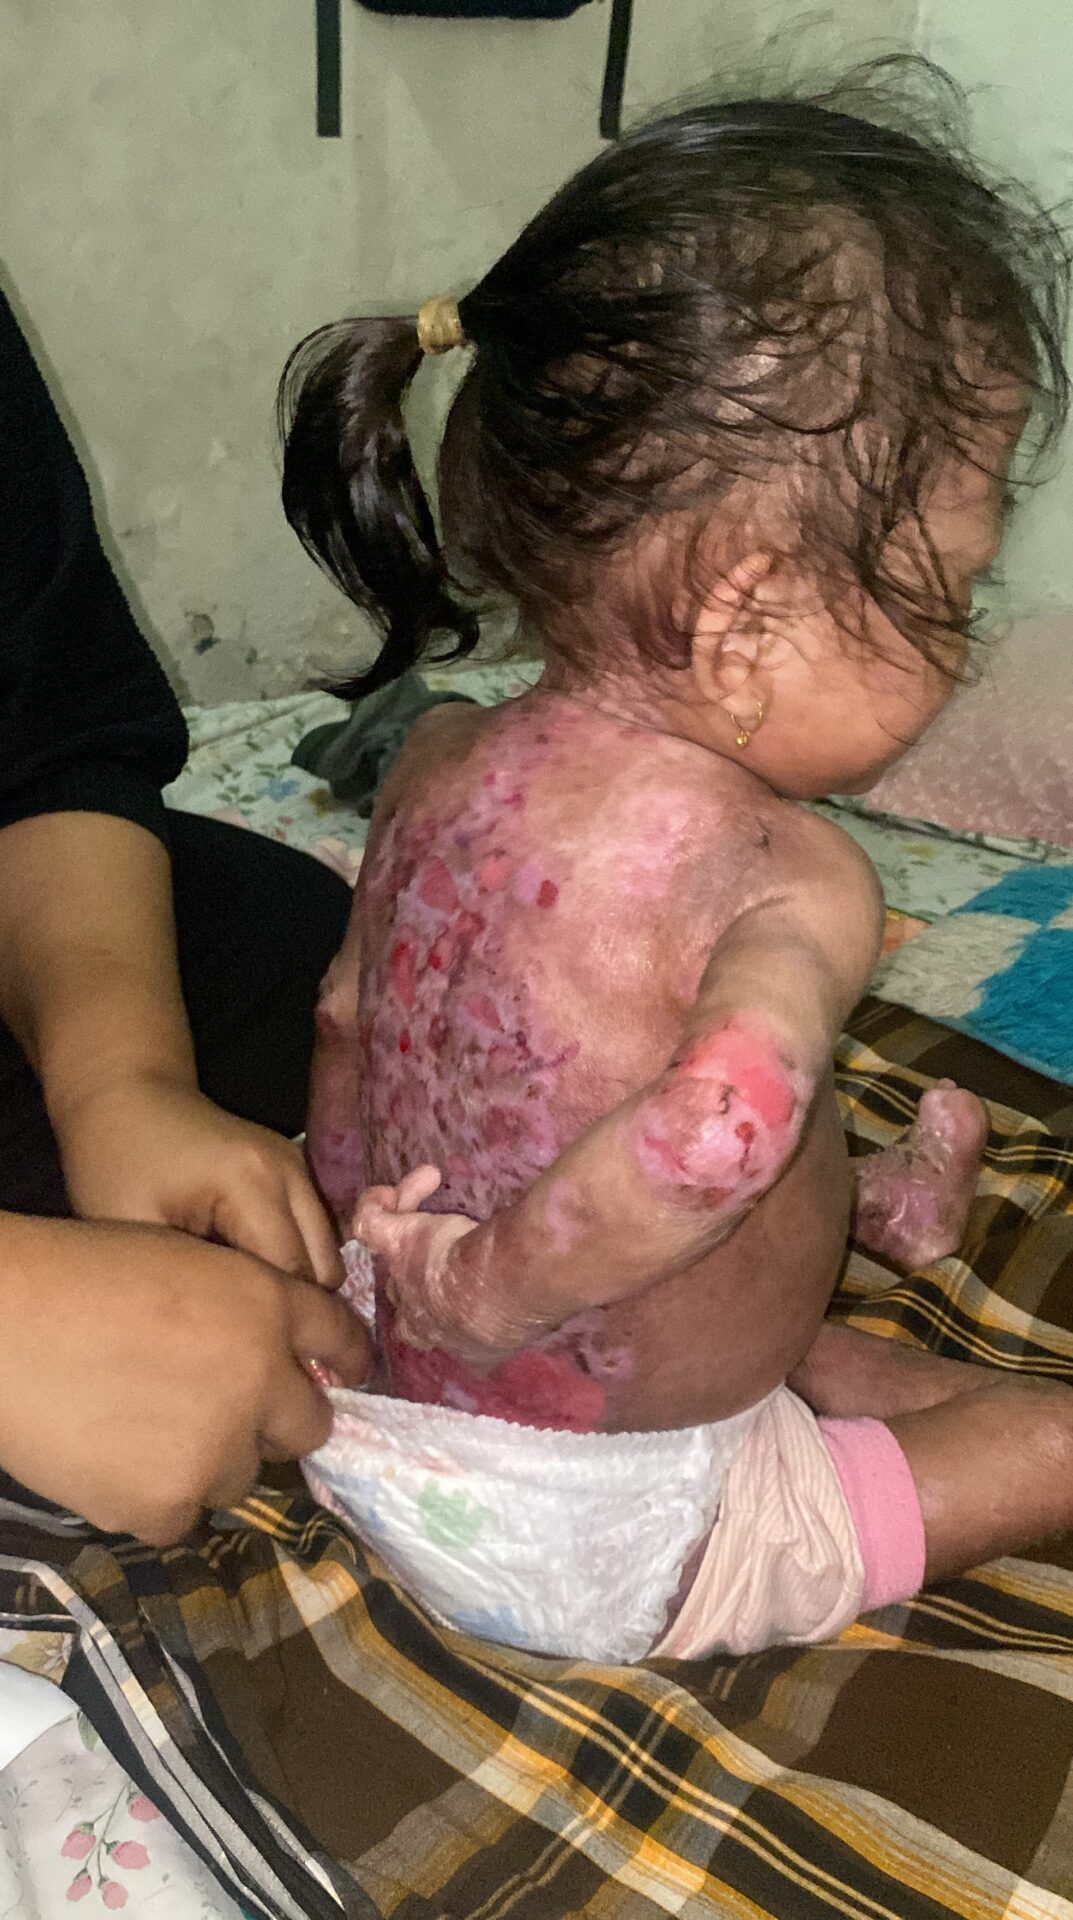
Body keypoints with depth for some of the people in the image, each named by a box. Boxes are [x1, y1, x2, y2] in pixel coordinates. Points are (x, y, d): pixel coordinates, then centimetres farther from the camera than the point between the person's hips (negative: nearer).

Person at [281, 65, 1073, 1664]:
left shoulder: (437, 769, -8)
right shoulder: (794, 883, -29)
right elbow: (725, 1114, -50)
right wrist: (491, 1291, -32)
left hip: (387, 1420, 7)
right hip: (610, 1552, -6)